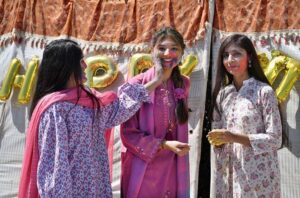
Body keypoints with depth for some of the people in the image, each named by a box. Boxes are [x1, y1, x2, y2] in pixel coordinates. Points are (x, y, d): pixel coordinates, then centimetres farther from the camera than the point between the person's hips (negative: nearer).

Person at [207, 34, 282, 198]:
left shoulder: (264, 92, -9)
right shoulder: (223, 93, 6)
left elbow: (275, 139, -12)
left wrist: (234, 137, -21)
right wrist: (218, 139, -10)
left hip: (257, 175, -5)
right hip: (227, 173, 5)